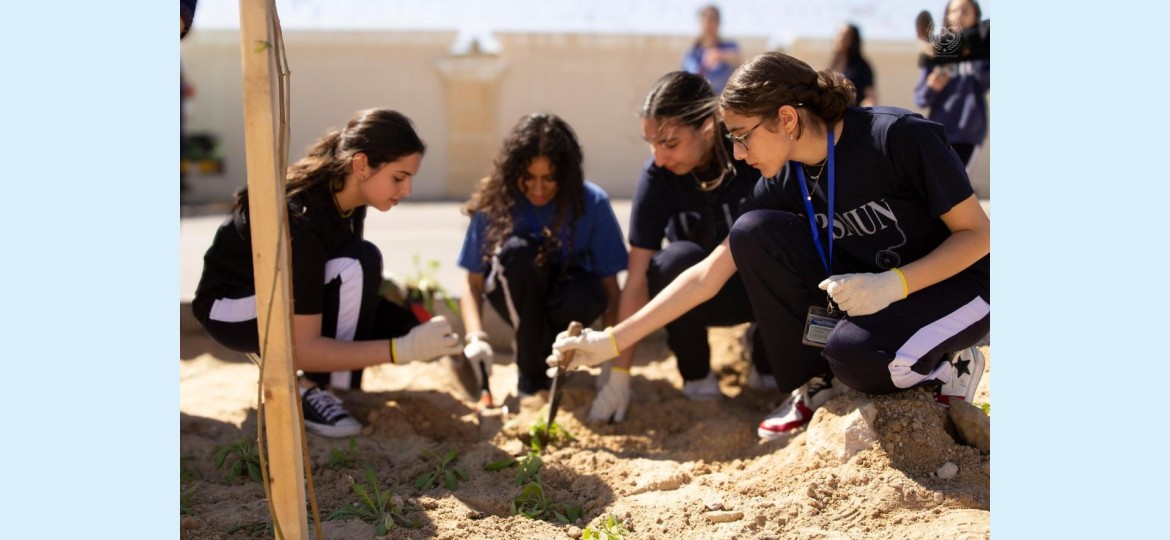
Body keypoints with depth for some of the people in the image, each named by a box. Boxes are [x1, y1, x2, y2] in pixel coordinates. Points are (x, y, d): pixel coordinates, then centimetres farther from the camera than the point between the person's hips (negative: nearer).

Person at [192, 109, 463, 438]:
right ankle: (307, 392, -17)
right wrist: (405, 349, -40)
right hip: (231, 308, -8)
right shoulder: (300, 218, -33)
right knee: (359, 264, -31)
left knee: (400, 322, -10)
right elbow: (303, 347, -35)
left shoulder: (344, 196, -10)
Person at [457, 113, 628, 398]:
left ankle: (551, 347, -1)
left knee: (586, 297, -37)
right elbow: (473, 285, -13)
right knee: (518, 251, -33)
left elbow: (610, 288, -14)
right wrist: (476, 337, -31)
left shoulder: (592, 203, -17)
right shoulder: (495, 202, -17)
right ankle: (531, 371, -18)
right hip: (516, 298, 0)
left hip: (564, 300, 0)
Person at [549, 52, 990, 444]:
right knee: (754, 232, -14)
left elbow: (978, 234, -17)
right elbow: (707, 275, -4)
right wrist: (612, 341, -8)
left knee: (854, 352, -36)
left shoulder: (898, 137, -24)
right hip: (868, 289, 6)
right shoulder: (783, 183, -7)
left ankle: (948, 366, -3)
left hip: (959, 287, -5)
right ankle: (820, 381, -2)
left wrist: (893, 284, -31)